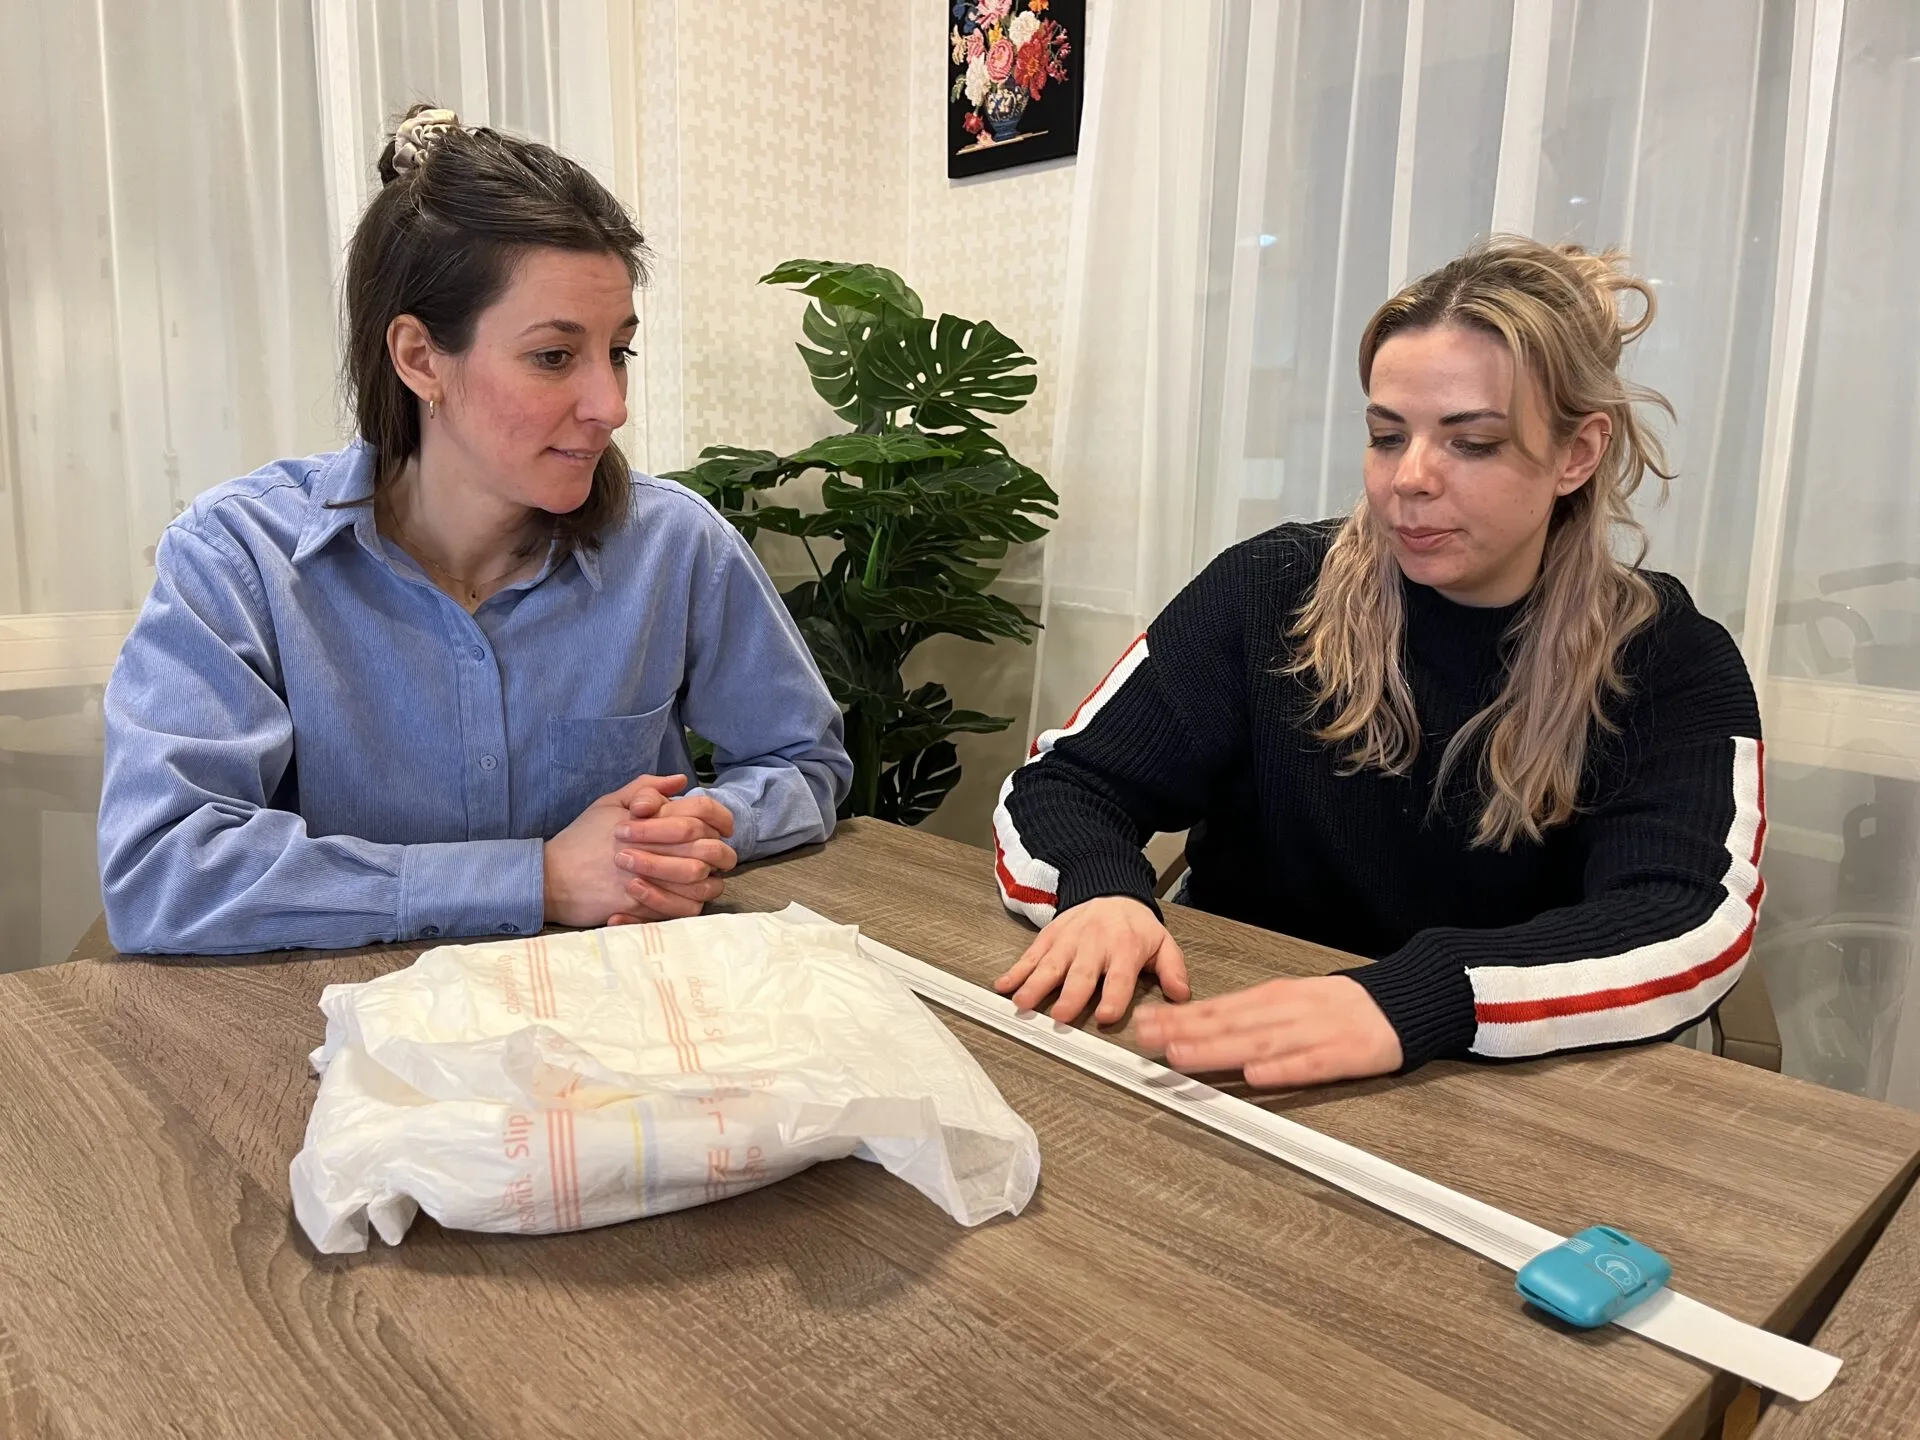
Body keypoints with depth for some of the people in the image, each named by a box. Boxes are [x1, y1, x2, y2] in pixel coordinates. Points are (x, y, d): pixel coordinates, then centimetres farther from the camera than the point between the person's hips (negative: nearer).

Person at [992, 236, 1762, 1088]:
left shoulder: (1671, 667, -5)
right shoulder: (1270, 593, -4)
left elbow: (1691, 934, -21)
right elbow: (1061, 785, -5)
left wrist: (1411, 1000, -38)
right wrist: (1101, 888, -28)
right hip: (1232, 1084, 1)